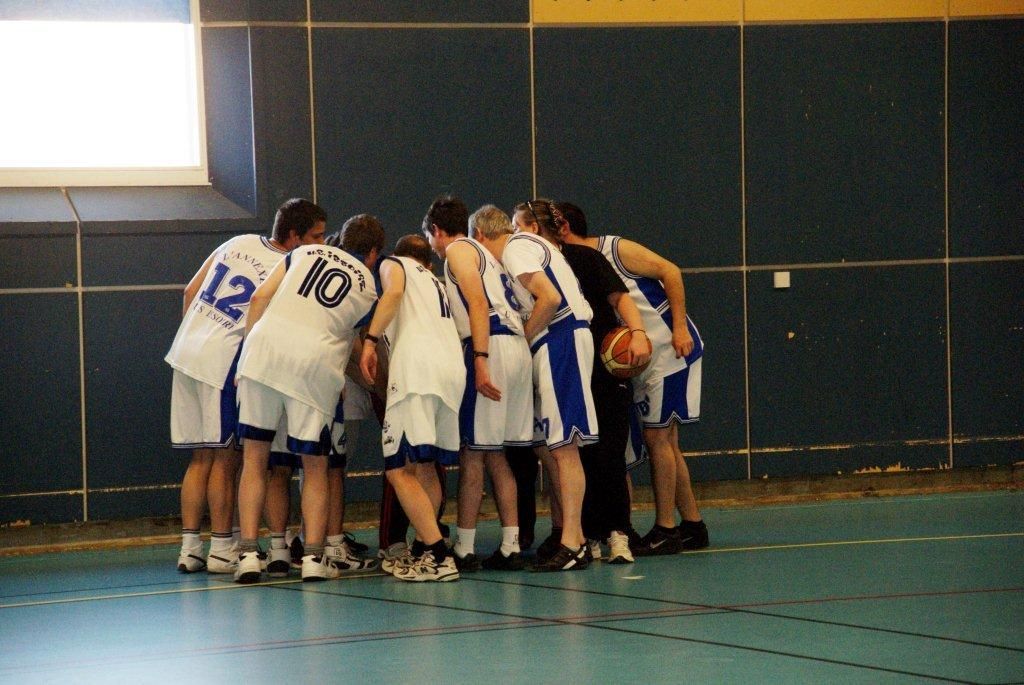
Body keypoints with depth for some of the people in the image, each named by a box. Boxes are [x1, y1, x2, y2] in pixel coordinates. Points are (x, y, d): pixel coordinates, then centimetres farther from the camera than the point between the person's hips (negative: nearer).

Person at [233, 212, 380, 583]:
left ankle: (249, 553, 2)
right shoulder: (367, 286, 19)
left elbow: (260, 297, 12)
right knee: (315, 466, 12)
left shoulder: (306, 252, 23)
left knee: (254, 459, 8)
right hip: (315, 362, -1)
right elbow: (360, 353, 18)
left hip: (264, 346, 1)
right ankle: (314, 556, 2)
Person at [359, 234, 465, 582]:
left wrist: (371, 339, -8)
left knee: (401, 469, -9)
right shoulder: (436, 283, 36)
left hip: (417, 366, -7)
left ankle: (439, 557, -17)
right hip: (453, 368, 7)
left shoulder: (394, 264, 17)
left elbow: (393, 292, -4)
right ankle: (426, 550, 18)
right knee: (425, 468, 17)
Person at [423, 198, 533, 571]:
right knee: (495, 454, 11)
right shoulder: (483, 254, 28)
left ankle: (464, 549, -4)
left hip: (491, 346, -9)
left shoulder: (458, 249, 1)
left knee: (472, 451, -5)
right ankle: (510, 547, 7)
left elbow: (479, 304, -13)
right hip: (517, 345, 9)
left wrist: (480, 359, -20)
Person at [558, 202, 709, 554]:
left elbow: (670, 271, -15)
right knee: (665, 441, 12)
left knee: (656, 436, -8)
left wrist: (679, 326, -20)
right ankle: (692, 525, 20)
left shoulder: (616, 249, -12)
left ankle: (665, 530, -3)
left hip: (671, 350, -9)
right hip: (642, 360, 9)